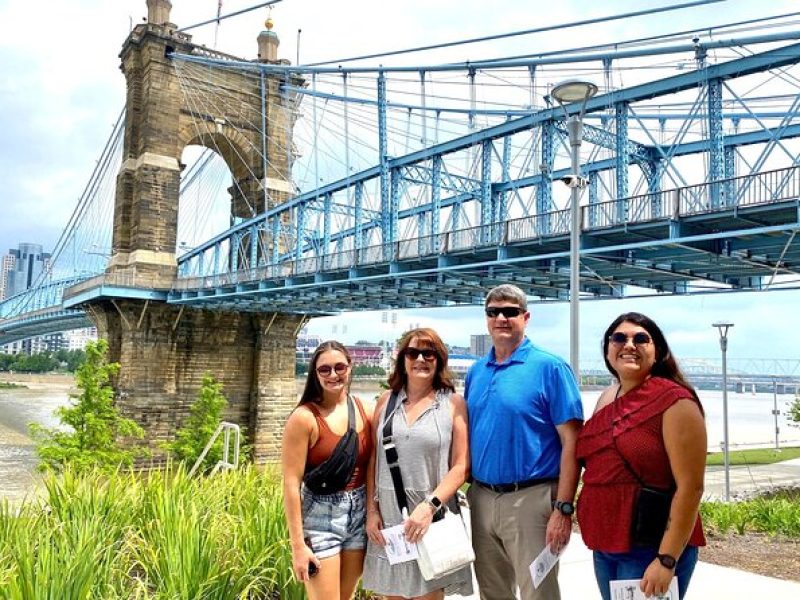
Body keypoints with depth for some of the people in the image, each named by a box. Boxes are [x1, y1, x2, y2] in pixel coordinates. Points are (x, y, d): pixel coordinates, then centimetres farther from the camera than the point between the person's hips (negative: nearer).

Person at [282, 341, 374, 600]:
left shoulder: (366, 412, 1)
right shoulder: (305, 417, -14)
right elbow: (291, 483, -14)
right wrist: (298, 544, -15)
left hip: (359, 513, 5)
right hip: (320, 516, -5)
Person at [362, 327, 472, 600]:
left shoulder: (453, 403, -2)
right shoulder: (387, 401, 7)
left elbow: (461, 466, -6)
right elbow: (373, 461, 9)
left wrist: (430, 506, -16)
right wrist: (371, 511, 2)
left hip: (433, 516, -3)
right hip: (388, 516, 3)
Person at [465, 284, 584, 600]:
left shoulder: (550, 367, -9)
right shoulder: (476, 372, 8)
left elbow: (571, 442, -12)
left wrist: (563, 508, -16)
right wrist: (471, 490, 8)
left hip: (530, 499, -6)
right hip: (481, 497, 6)